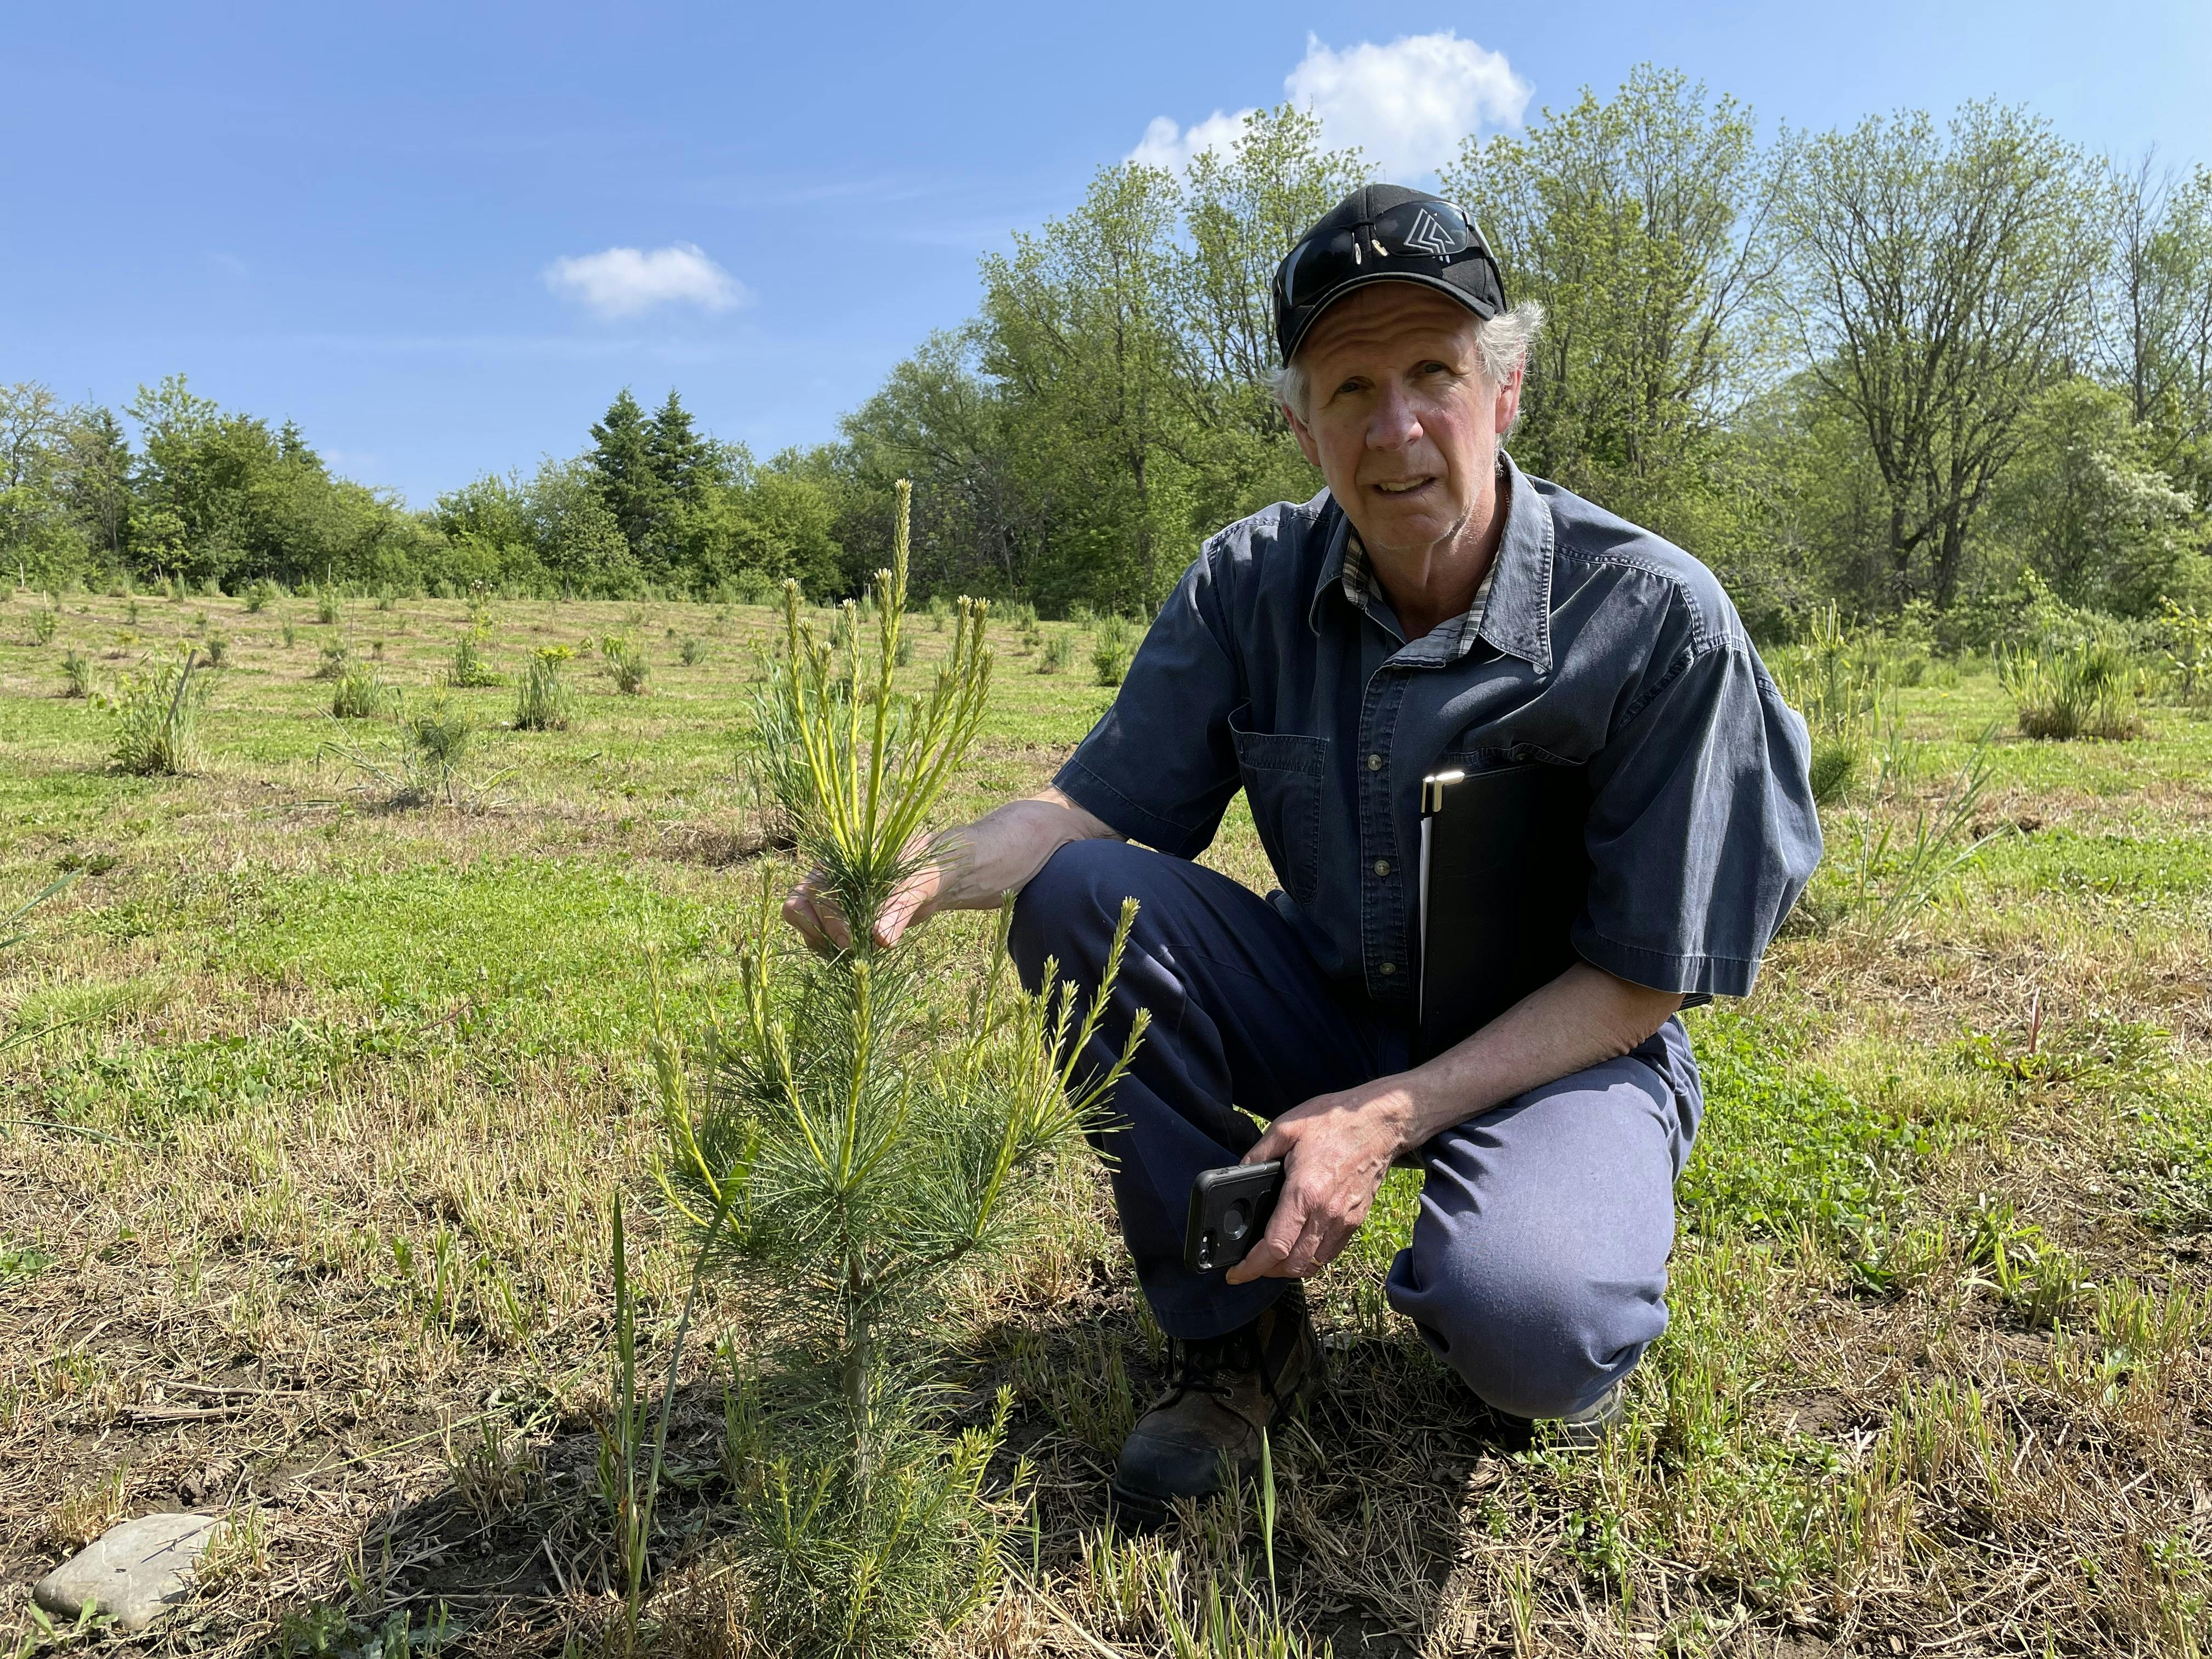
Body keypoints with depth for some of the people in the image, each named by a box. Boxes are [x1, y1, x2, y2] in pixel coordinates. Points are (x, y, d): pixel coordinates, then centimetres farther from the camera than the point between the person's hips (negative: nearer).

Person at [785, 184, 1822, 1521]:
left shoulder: (1657, 618, -19)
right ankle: (1241, 1336, -6)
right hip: (1331, 1009, 4)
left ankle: (1580, 1311, 8)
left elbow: (1645, 979, -15)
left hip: (1561, 1046, -3)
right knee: (1082, 897, -22)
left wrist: (1394, 1116, -26)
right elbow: (1098, 804, -6)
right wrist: (931, 874, -29)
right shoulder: (1251, 586, -9)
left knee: (1524, 1328, -35)